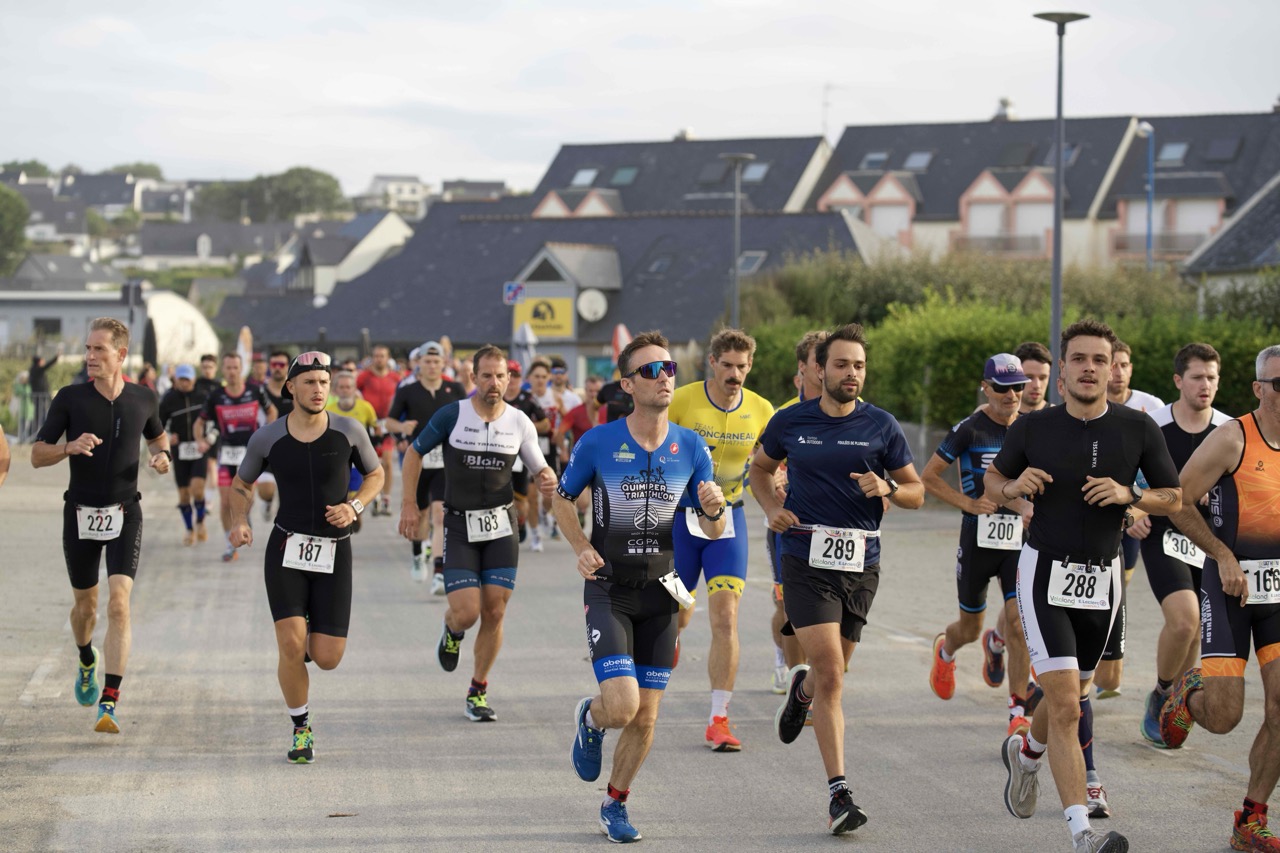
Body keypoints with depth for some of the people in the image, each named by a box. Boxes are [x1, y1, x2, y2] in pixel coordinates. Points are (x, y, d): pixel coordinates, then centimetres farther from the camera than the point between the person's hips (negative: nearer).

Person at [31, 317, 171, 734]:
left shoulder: (143, 399, 1)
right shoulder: (70, 398, -4)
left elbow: (157, 436, 22)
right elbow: (37, 455, -2)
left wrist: (162, 455, 0)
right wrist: (70, 447, -22)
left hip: (125, 514, 0)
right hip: (81, 513, 1)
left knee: (119, 602, -16)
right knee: (85, 604, 13)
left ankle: (109, 702, -17)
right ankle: (87, 661, 47)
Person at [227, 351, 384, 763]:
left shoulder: (349, 431, -4)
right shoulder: (267, 438, -3)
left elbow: (376, 474, 12)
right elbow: (242, 485, 13)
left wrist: (355, 506, -6)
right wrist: (239, 522, -6)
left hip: (334, 554, 1)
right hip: (286, 548, -1)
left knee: (327, 659, -3)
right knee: (291, 647, -15)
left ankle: (312, 638, 36)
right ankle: (301, 730, 7)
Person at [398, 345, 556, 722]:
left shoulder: (519, 423, 0)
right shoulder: (452, 415, -7)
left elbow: (541, 470, 8)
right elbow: (414, 453, 5)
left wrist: (548, 480, -16)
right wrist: (409, 504, 1)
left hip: (501, 526, 2)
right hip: (460, 526, -2)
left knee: (494, 613, 0)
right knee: (466, 613, -12)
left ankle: (478, 692, 16)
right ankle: (450, 629, 27)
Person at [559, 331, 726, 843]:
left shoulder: (691, 448, -1)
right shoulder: (597, 444, -8)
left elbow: (714, 531, 5)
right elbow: (563, 500, 8)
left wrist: (715, 509, -18)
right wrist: (582, 548, -8)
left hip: (660, 592, 3)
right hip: (609, 589, -3)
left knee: (645, 718, 4)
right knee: (622, 706, -18)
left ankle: (615, 805, 26)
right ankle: (590, 718, 19)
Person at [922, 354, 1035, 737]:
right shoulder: (970, 429, -8)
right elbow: (928, 476, -3)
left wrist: (1033, 506, 0)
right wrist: (969, 503, -12)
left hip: (1021, 540, 2)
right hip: (978, 541, -2)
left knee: (1020, 623, -12)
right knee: (970, 627, 11)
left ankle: (1019, 713, 3)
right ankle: (945, 650, 49)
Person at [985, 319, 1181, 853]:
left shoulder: (1139, 429, -5)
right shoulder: (1032, 428, -7)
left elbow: (1174, 498, 4)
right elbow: (993, 479, 10)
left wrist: (1128, 494, -15)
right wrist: (1016, 487, -13)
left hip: (1102, 579, 3)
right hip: (1046, 574, -3)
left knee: (1072, 696, 20)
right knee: (1065, 706, -15)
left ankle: (1026, 752, 54)